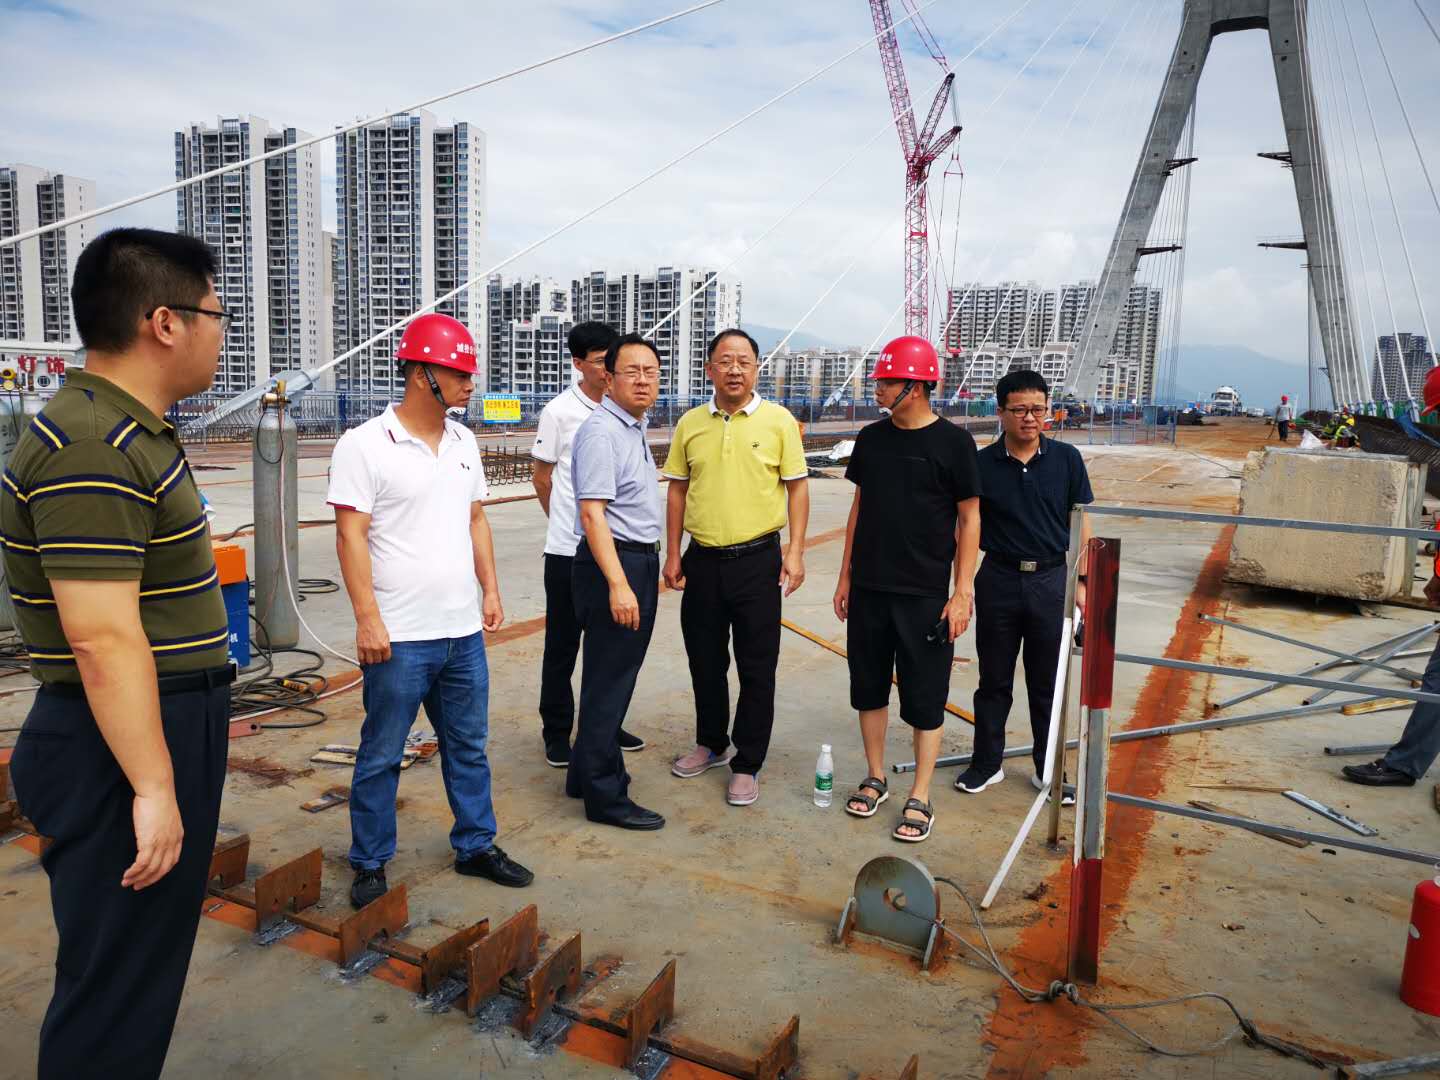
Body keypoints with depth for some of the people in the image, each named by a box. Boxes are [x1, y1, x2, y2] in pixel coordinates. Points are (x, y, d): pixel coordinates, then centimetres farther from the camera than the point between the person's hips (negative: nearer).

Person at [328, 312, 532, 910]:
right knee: (381, 756, 8)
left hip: (464, 632, 6)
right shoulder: (364, 445, -10)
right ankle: (370, 865, 24)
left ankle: (476, 846, 31)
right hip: (400, 637, -6)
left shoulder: (463, 442, 9)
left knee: (469, 747, 16)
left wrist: (491, 590, 11)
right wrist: (367, 619, -16)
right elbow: (351, 536, -12)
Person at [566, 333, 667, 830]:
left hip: (640, 563, 10)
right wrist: (618, 584, -28)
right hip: (614, 564, -10)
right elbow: (592, 514, -23)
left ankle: (587, 774, 32)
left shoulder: (635, 429, 15)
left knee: (615, 676, 18)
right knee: (609, 681, -2)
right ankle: (605, 796, 10)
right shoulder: (601, 431, -16)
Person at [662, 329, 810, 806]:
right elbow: (677, 490, 9)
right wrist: (673, 554, 5)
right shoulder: (690, 423, 5)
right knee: (705, 661, 15)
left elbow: (797, 487, -1)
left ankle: (747, 764, 18)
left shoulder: (778, 421, -3)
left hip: (757, 560, -3)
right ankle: (711, 744, 36)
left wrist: (795, 551, -8)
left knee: (757, 669, 4)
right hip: (702, 560, 3)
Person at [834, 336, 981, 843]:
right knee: (869, 686, 13)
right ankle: (875, 779, 29)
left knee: (924, 699, 3)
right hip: (868, 588, 5)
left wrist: (962, 593, -9)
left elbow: (969, 519, -5)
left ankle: (919, 798, 15)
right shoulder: (871, 438, 6)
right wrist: (845, 576, 11)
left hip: (925, 593, -5)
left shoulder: (953, 442, -7)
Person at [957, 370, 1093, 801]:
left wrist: (1082, 582, 0)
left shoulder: (1066, 459, 0)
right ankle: (987, 763, 26)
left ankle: (1048, 769, 26)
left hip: (1051, 580, 0)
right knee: (994, 680, 11)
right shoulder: (982, 464, -2)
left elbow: (1080, 524, 4)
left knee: (1048, 684, 11)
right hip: (998, 580, 0)